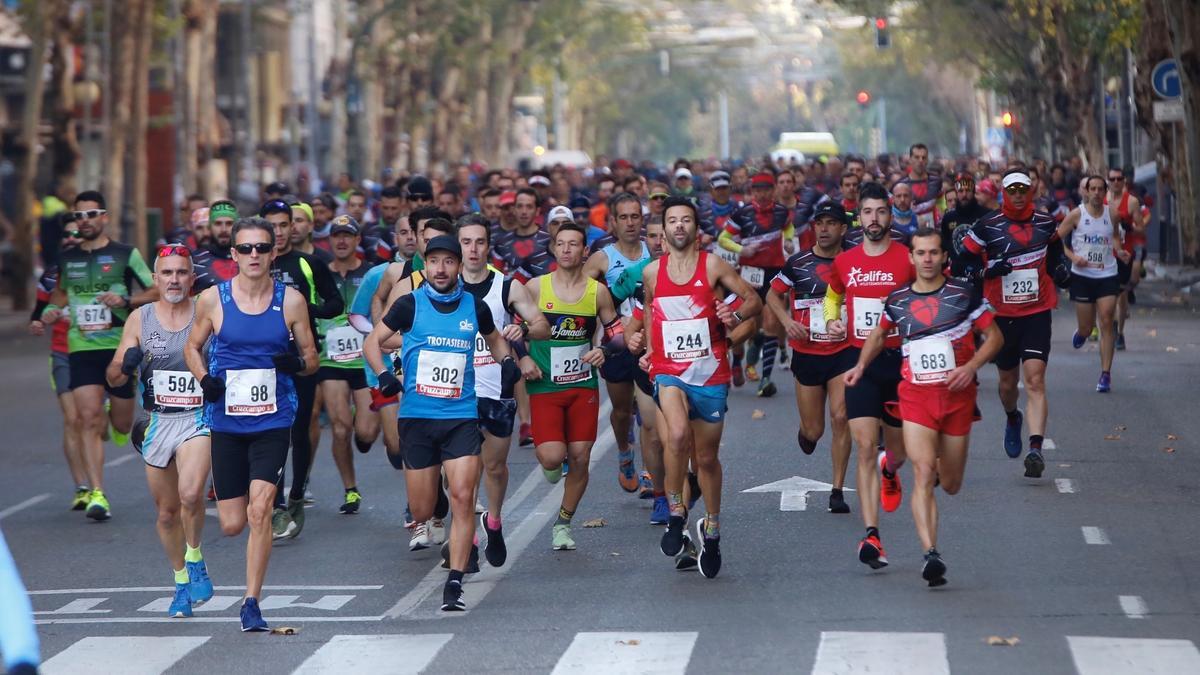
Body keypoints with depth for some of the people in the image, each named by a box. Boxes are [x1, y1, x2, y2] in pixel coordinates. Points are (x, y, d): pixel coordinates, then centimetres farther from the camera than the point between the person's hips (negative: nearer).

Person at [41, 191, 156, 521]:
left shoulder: (125, 255, 0)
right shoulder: (67, 258, 10)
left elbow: (155, 292, 1)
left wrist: (126, 300, -17)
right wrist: (51, 310, 6)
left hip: (120, 347, -1)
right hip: (81, 348, 1)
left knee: (122, 425, 7)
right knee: (88, 418, -13)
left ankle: (113, 415, 46)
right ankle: (97, 494, -13)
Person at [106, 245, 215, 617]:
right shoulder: (140, 319, 3)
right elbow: (114, 377, 2)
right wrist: (126, 364, -20)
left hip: (198, 418, -3)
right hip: (157, 421, 3)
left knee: (190, 493, -27)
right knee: (167, 512, 10)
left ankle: (195, 560, -2)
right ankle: (182, 583, 29)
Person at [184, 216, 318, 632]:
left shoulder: (291, 301, -1)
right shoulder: (213, 299, -1)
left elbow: (311, 358, 8)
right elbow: (193, 347, 13)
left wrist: (299, 363, -15)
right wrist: (204, 379, -6)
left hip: (273, 421, -1)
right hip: (226, 421, 1)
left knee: (259, 509, -17)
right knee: (232, 524, 4)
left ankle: (252, 602, -7)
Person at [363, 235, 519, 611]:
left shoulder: (474, 307, 6)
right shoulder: (410, 305, -1)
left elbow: (495, 340, 26)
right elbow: (372, 342, 5)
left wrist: (506, 362, 6)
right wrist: (383, 374, -12)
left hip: (461, 416, 1)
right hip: (417, 416, 0)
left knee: (463, 498, -15)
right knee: (422, 512, 5)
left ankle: (454, 583, -10)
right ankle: (425, 530, 43)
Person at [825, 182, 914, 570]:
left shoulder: (908, 259, -2)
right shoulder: (844, 262, 6)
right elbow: (832, 296, 25)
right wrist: (831, 319, 5)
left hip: (899, 360, 0)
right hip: (859, 362, 1)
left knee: (897, 447, 13)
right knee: (865, 446, -11)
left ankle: (889, 470, 53)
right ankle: (871, 534, -15)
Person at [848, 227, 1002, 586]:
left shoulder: (964, 294, -1)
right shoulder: (897, 300, 5)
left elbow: (994, 336, 2)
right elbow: (879, 335, 24)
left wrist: (971, 366, -13)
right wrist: (861, 364, 9)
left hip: (957, 395, 0)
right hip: (916, 395, 0)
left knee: (951, 486, 11)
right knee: (923, 476, -18)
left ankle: (941, 466, 49)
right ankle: (931, 554, -22)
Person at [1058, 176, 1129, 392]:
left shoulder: (1112, 215, 2)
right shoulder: (1076, 215, -6)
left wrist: (1119, 251, 2)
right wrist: (1073, 256, -15)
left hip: (1107, 275, 1)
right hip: (1082, 275, -1)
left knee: (1106, 322, -8)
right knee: (1086, 328, 5)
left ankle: (1106, 374, -3)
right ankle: (1081, 333, 46)